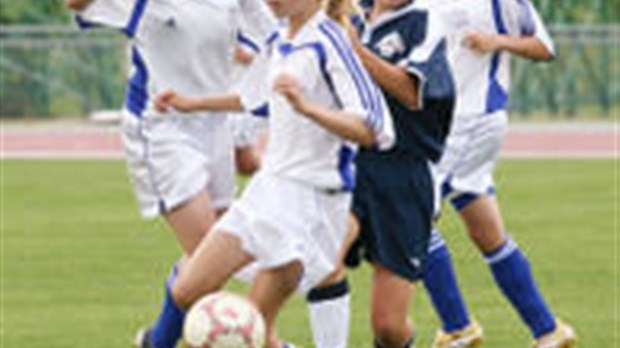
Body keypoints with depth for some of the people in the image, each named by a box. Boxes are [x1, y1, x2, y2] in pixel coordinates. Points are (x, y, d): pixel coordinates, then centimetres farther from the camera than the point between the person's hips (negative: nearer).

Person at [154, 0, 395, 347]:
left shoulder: (328, 43, -16)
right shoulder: (278, 43, 10)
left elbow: (369, 130, -24)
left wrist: (306, 107, -36)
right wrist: (192, 103, 37)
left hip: (311, 198, -8)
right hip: (267, 188, 8)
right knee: (187, 293, 3)